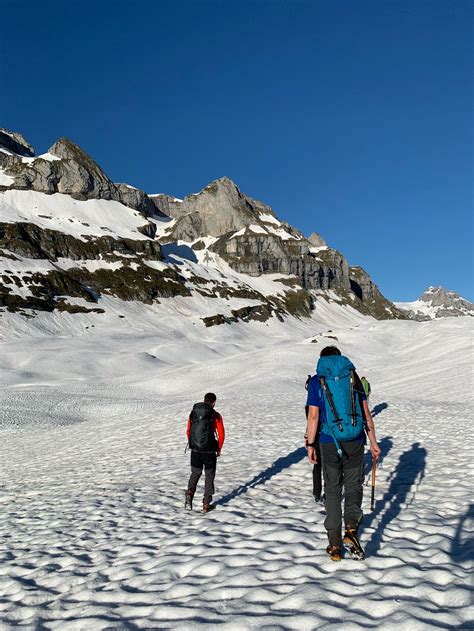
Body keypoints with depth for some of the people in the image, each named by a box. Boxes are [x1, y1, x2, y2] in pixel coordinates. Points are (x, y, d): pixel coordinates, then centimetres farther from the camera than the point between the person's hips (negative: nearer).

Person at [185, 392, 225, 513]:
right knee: (209, 477, 13)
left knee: (195, 473, 21)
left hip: (195, 450, 3)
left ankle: (189, 493, -3)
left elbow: (188, 432, 7)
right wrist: (219, 449, 6)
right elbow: (221, 435, -8)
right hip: (209, 451, -3)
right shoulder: (215, 415, -9)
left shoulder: (193, 413, 1)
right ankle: (206, 504, 16)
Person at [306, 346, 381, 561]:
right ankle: (351, 530, -10)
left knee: (332, 490, 12)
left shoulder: (316, 380, 0)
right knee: (353, 486, 14)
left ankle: (335, 545, 13)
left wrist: (310, 445, 2)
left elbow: (313, 416, -6)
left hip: (329, 442, -1)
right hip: (355, 441, 1)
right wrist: (373, 442, 8)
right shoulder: (353, 376, 6)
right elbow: (366, 412, 4)